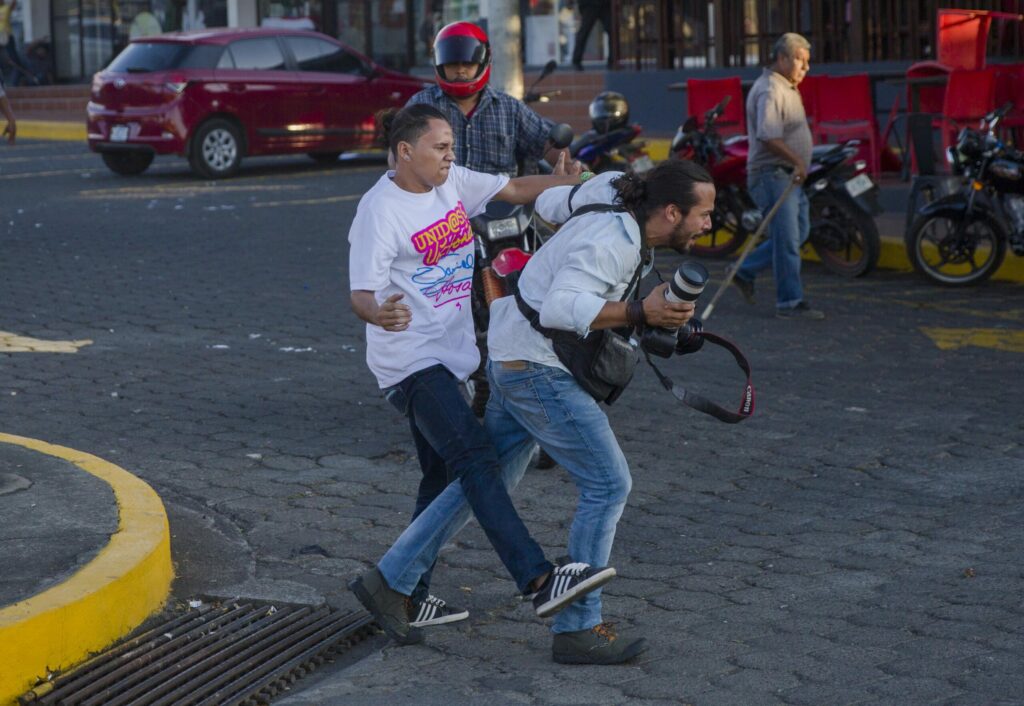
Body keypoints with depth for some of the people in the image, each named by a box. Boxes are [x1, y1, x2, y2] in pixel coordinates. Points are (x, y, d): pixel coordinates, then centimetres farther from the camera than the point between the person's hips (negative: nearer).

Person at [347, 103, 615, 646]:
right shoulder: (380, 210, -15)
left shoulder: (452, 182, 9)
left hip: (449, 355, 10)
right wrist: (380, 313, -43)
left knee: (443, 480, 13)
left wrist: (579, 180, 9)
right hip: (411, 361, -9)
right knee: (474, 459, -22)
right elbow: (361, 293, -21)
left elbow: (514, 189, 18)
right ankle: (538, 580, -32)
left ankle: (395, 587, 22)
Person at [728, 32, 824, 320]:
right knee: (788, 239, -8)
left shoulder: (788, 88, 17)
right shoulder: (770, 90, -17)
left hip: (790, 176, 11)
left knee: (798, 232, 15)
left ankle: (745, 271, 23)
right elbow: (769, 138, -26)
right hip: (774, 175, -11)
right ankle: (790, 302, -2)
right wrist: (797, 161, -25)